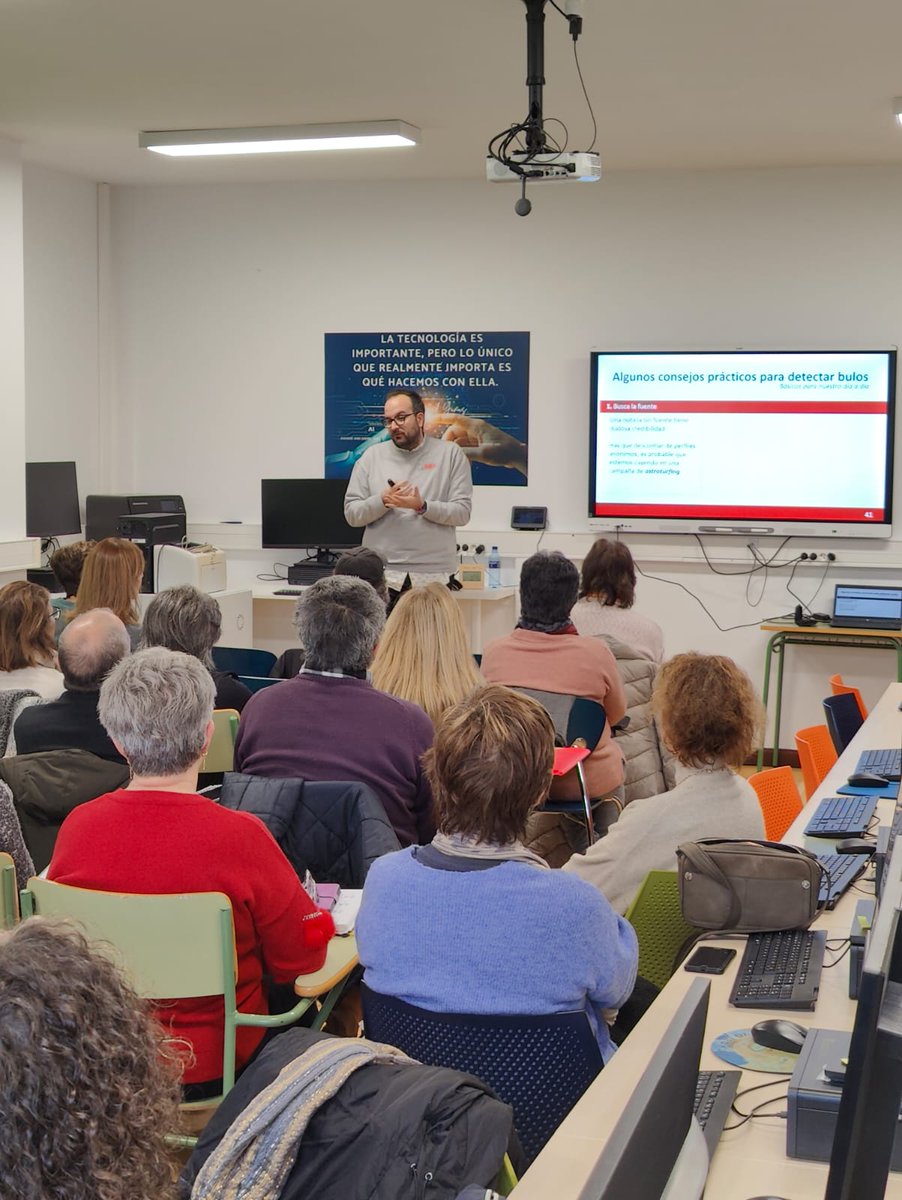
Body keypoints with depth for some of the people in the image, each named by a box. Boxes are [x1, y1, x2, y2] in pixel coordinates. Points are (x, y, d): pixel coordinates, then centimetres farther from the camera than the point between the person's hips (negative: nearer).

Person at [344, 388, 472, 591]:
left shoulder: (450, 453, 5)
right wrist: (383, 501, -13)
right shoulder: (373, 456, 10)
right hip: (380, 574, 1)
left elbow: (462, 512, -2)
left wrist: (422, 506, -16)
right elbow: (352, 514, 5)